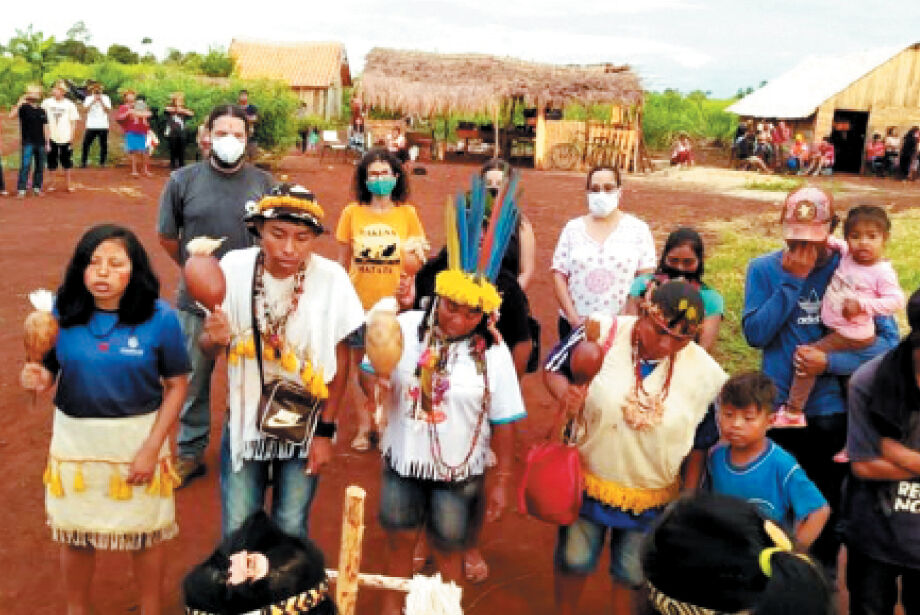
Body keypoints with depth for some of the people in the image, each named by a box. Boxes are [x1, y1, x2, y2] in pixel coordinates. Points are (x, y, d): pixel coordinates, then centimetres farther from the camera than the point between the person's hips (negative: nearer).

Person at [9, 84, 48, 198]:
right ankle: (21, 189, -5)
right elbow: (11, 116, -17)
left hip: (40, 143, 4)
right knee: (25, 166, -8)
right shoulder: (23, 107, -2)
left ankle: (37, 188, 20)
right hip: (27, 143, -4)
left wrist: (47, 143, 9)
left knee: (40, 167, 9)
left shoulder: (42, 111, 10)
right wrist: (19, 103, -22)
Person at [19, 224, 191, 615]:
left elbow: (176, 386, -8)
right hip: (75, 437, 2)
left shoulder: (160, 318, -14)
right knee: (74, 532, 17)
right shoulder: (63, 313, -8)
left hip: (139, 437, -2)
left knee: (145, 531, 14)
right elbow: (48, 373, 2)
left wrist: (152, 447, -14)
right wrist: (35, 379, -22)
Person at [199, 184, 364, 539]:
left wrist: (326, 431, -4)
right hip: (246, 421, 1)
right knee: (237, 531, 9)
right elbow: (207, 348, -4)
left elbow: (340, 357, -6)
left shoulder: (331, 278, -17)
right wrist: (215, 339, -28)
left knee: (290, 531, 12)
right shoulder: (234, 268, -13)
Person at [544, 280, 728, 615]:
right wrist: (565, 393, -28)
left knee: (631, 574, 20)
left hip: (652, 499, 0)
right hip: (588, 481, 0)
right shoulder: (601, 333, -21)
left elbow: (698, 446, -3)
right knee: (574, 560, 20)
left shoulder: (705, 374, -15)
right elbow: (553, 368, -6)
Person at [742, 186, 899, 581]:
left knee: (829, 496, 17)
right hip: (777, 405, 0)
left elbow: (888, 341, -8)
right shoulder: (764, 269, -6)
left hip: (834, 409, 0)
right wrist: (792, 281, -19)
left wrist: (831, 361, -21)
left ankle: (824, 569, 42)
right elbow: (755, 334, -15)